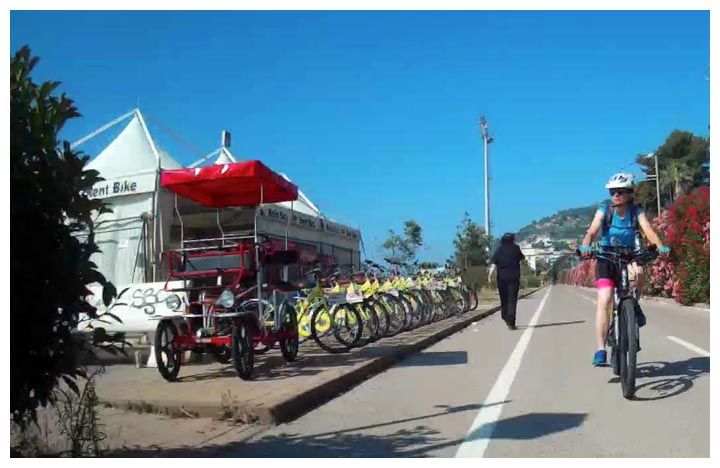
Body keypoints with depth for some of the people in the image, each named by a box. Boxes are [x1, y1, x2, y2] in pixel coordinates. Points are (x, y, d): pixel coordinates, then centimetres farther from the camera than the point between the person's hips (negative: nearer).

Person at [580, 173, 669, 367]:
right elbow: (592, 231, -23)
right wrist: (585, 246, -45)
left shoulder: (637, 212, -7)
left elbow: (648, 230, -22)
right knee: (604, 300, -17)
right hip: (607, 260, -1)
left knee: (638, 272, -36)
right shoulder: (604, 211, -9)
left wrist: (660, 246, -42)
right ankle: (600, 349, -15)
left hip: (629, 257, 1)